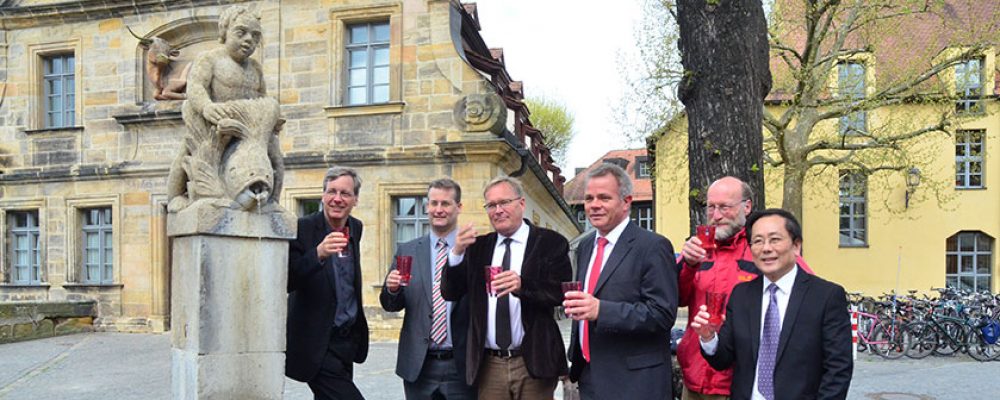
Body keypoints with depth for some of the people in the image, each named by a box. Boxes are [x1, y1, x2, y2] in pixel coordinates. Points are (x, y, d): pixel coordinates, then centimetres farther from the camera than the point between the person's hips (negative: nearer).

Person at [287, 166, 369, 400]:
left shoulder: (355, 228, 6)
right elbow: (285, 284, -23)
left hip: (348, 340, 7)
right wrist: (318, 254, -35)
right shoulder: (302, 229, -14)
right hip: (318, 345, -7)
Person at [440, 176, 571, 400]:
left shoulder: (550, 243, -1)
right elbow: (450, 293, 5)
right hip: (489, 365, 3)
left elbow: (561, 291, -12)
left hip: (532, 363, -3)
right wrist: (457, 253, -11)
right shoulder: (477, 247, 10)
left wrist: (522, 285, -29)